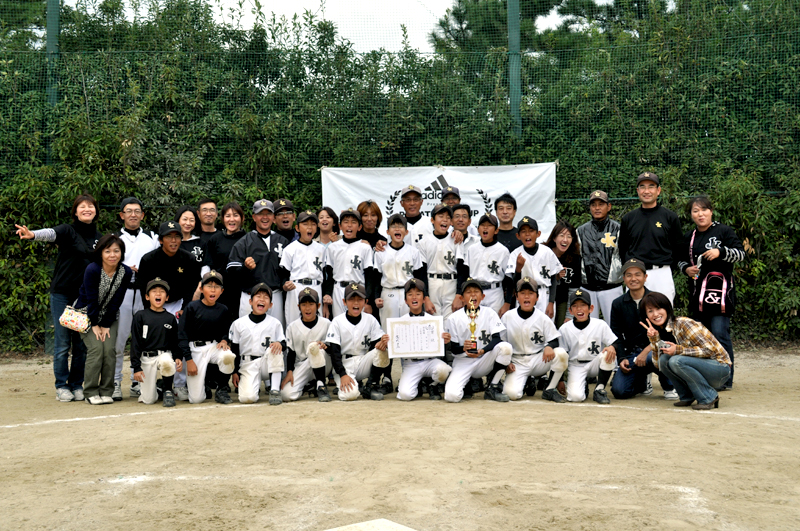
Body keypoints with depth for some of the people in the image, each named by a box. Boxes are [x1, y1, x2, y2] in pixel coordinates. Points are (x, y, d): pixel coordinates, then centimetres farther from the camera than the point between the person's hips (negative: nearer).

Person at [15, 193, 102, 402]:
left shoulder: (99, 238, 10)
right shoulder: (68, 231, -4)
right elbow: (51, 233, -26)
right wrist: (32, 235, -47)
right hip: (62, 295, -4)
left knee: (82, 344, 6)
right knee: (62, 343, 0)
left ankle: (77, 385, 17)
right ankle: (62, 387, 11)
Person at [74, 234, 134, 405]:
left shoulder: (126, 272, -12)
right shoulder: (92, 270, -22)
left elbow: (116, 301, -8)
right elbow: (91, 299, -17)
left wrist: (106, 325, -9)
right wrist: (95, 324, -13)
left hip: (110, 316, 3)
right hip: (87, 314, -3)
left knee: (110, 349, -11)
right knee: (96, 348, -16)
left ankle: (106, 392, 1)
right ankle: (91, 392, -6)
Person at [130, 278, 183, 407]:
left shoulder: (170, 318, 7)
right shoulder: (140, 316, 0)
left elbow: (175, 342, 11)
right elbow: (135, 343, -1)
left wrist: (178, 357, -8)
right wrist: (136, 367, -7)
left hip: (165, 354, 1)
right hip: (146, 358, -1)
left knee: (167, 363, -39)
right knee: (148, 400, -5)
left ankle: (168, 390, -11)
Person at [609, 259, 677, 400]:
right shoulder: (618, 304, 9)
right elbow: (616, 336, 11)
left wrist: (646, 351, -21)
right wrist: (621, 358, -5)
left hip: (653, 350, -3)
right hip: (631, 354, 3)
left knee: (653, 357, -40)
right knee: (619, 391, -18)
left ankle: (669, 387, -6)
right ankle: (641, 384, 20)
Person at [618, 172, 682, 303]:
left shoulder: (670, 217, 5)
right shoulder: (628, 218, 10)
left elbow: (678, 249, 8)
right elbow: (622, 249, 16)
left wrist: (666, 270, 4)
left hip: (662, 275, -2)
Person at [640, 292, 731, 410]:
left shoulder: (683, 324, -18)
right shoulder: (661, 332, 4)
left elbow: (709, 350, -21)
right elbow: (658, 363, -1)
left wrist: (678, 350, -25)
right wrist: (654, 339, -13)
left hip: (720, 369, -7)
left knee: (676, 361, -28)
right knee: (664, 359, -14)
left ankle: (709, 397, -13)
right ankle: (687, 396, 2)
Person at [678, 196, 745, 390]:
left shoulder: (723, 231, 1)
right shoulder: (689, 237, 16)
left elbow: (741, 253, -2)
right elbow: (682, 260, 25)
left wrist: (721, 252, -18)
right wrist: (686, 268, 3)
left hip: (720, 289, -6)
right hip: (698, 292, 6)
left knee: (720, 334, -11)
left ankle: (725, 379, -4)